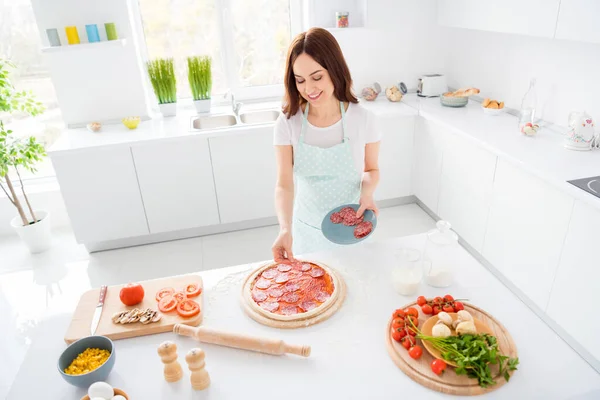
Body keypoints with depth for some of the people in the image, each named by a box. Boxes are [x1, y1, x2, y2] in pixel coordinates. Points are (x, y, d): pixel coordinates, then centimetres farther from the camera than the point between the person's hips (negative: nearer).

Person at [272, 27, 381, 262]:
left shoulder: (362, 119, -14)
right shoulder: (288, 123, -14)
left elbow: (371, 169, 1)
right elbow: (284, 184, -16)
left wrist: (367, 193, -20)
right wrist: (285, 229, -32)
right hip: (308, 229, 0)